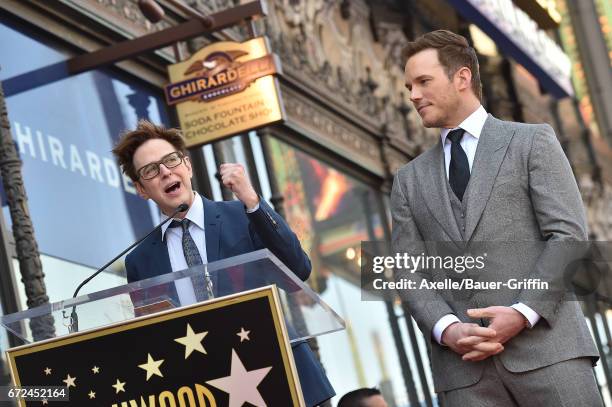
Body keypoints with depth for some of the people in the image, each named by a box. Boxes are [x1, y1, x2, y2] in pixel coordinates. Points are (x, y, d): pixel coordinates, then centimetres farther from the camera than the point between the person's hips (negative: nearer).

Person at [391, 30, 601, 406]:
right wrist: (447, 330, -8)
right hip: (464, 366, 3)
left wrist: (523, 313, -14)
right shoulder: (409, 180, 20)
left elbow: (569, 234, 0)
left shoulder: (533, 142, 10)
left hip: (546, 349, -2)